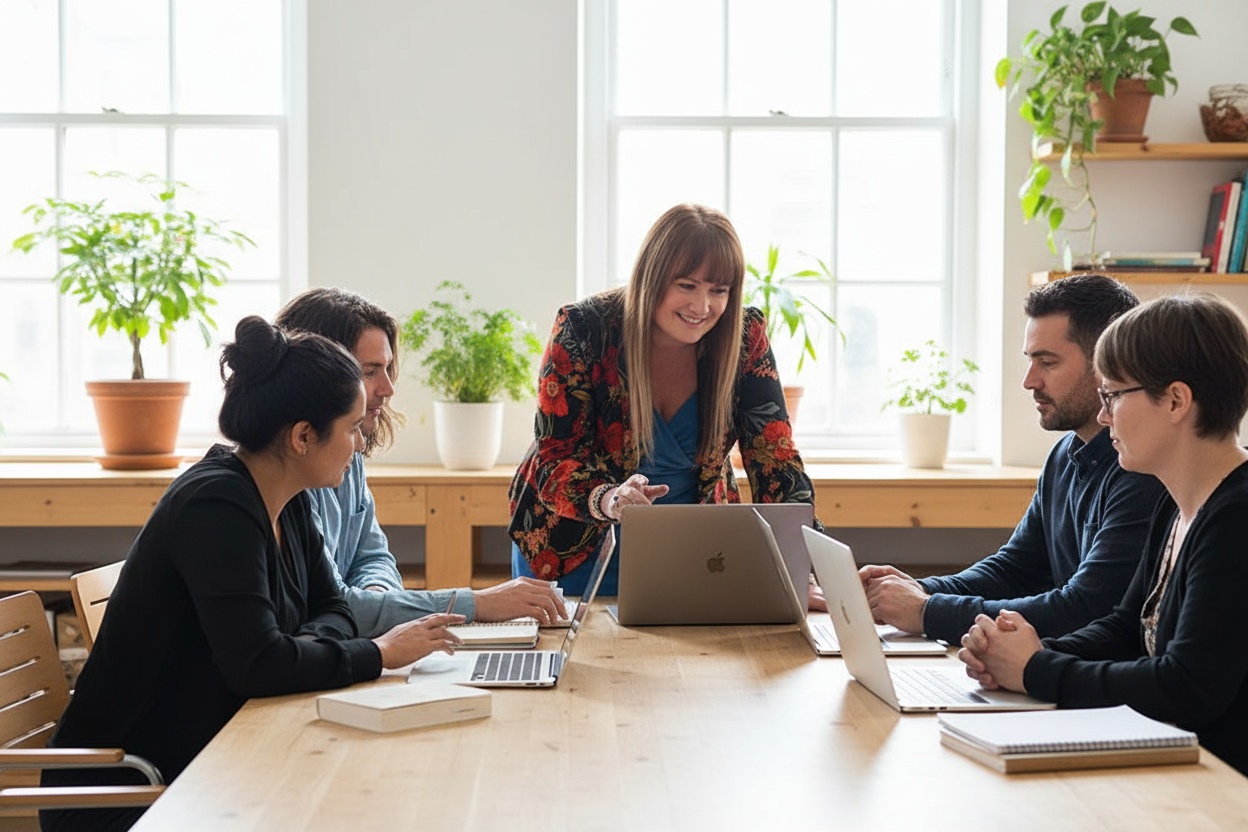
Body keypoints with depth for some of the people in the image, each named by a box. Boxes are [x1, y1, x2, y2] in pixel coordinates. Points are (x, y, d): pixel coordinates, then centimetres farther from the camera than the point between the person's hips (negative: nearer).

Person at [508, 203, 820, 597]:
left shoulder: (745, 337, -12)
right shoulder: (582, 331, -19)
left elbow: (775, 454, -15)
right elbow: (555, 461, -19)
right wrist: (608, 500, -41)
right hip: (576, 549, -2)